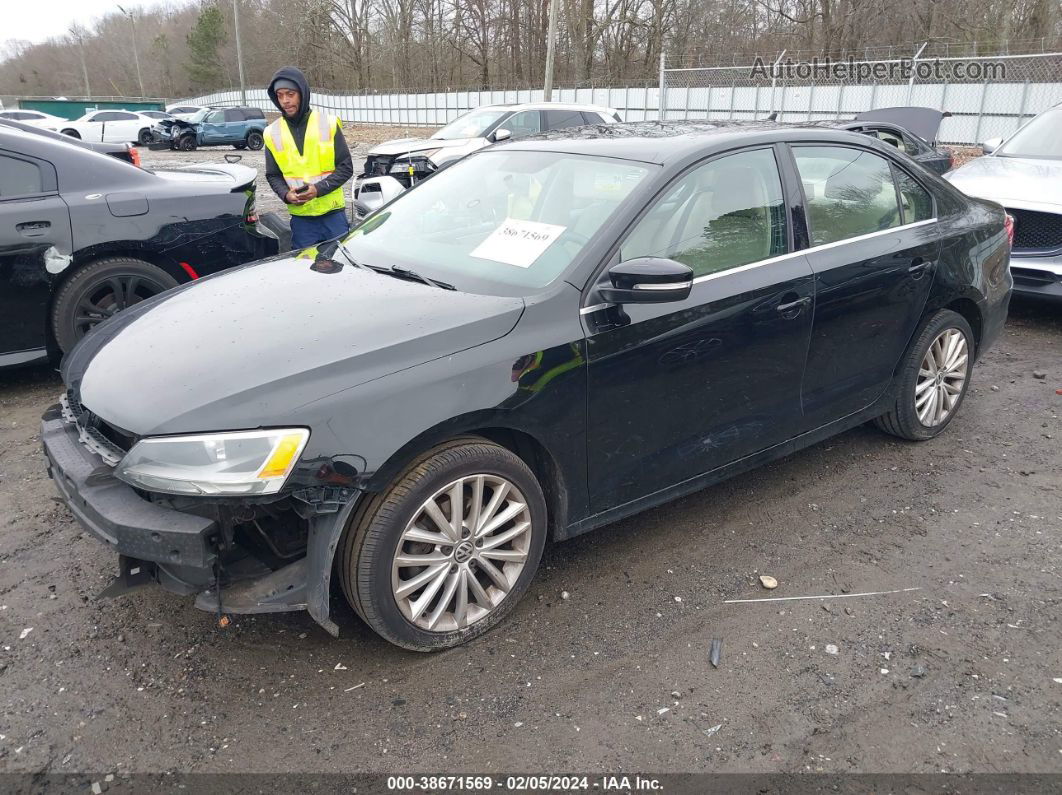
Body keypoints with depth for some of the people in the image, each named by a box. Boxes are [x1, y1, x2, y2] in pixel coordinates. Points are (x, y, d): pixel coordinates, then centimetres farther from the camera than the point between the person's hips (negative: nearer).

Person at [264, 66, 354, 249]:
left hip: (333, 213, -1)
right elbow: (273, 175, 11)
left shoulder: (329, 123, -2)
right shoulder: (272, 133, 4)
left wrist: (319, 189, -16)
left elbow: (346, 167, -2)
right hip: (300, 218, 2)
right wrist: (286, 195, -11)